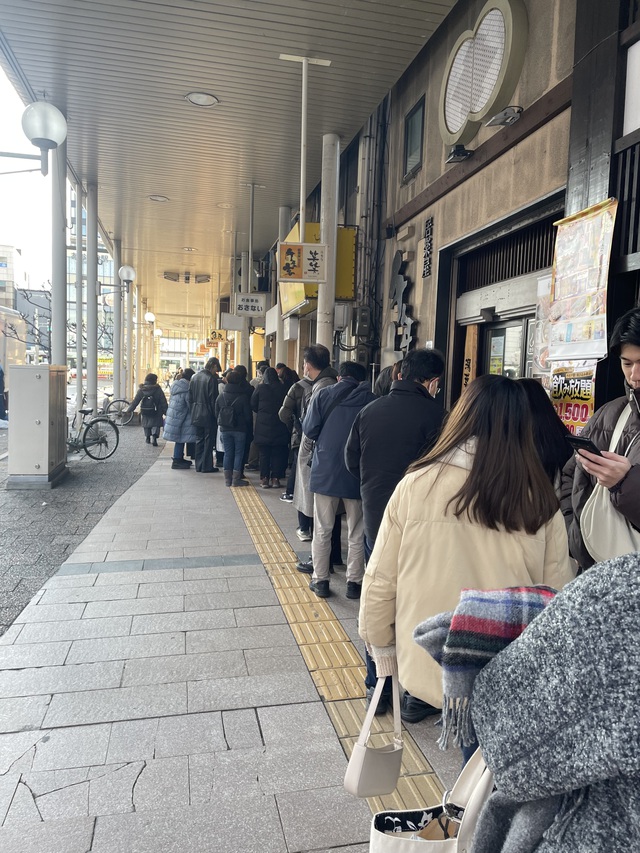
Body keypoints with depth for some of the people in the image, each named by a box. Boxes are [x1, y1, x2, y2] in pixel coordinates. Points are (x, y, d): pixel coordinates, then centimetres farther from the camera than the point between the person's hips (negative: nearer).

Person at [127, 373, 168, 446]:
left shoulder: (141, 389, -1)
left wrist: (129, 410, 7)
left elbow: (135, 401, -1)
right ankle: (154, 438, -16)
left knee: (146, 425, 21)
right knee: (155, 425, 4)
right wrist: (166, 412, -1)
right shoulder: (158, 389, -7)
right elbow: (163, 402, -7)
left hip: (144, 412, 2)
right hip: (155, 412, -2)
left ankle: (148, 438, 28)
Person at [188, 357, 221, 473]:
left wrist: (193, 411, 16)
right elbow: (213, 400, -16)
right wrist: (216, 415, -9)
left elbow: (190, 398, 10)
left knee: (199, 440, 14)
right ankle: (207, 466, 5)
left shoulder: (194, 377, 7)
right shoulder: (211, 379, -15)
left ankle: (199, 466, 18)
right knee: (209, 441, 2)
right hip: (208, 415, -7)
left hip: (196, 415, 7)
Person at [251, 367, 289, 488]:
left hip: (263, 426, -1)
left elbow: (253, 405, 1)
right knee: (278, 454, 7)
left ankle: (264, 479, 8)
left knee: (264, 454, 6)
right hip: (279, 427, 1)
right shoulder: (283, 388, -3)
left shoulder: (260, 388, -6)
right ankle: (275, 478, 8)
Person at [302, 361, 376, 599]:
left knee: (322, 530, 12)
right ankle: (354, 581, 18)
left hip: (325, 472, 0)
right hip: (358, 475, 0)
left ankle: (320, 580, 18)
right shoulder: (371, 400, -4)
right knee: (356, 533, 12)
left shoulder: (323, 396, -3)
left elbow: (309, 430, -5)